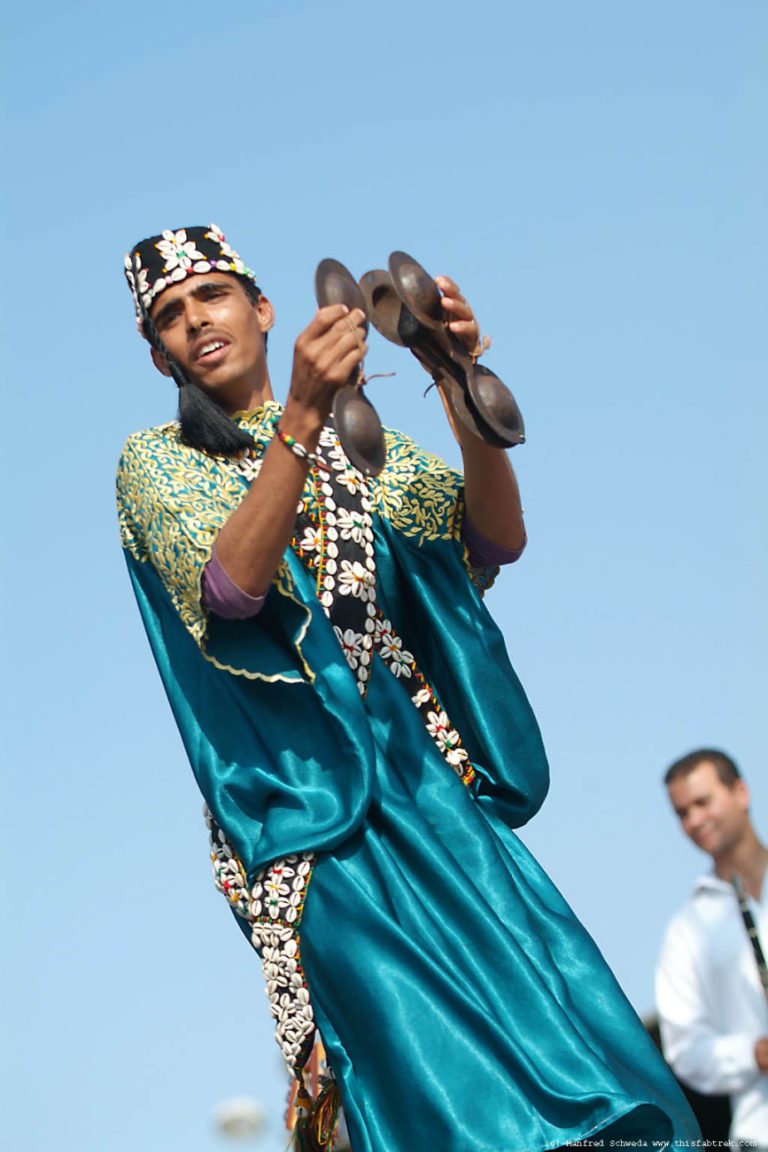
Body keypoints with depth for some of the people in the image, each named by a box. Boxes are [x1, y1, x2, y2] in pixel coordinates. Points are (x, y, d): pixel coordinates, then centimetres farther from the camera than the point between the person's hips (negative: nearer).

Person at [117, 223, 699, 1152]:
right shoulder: (156, 463, 8)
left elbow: (497, 540, 2)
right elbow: (229, 587, -13)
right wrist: (302, 414, -23)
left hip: (419, 766, 4)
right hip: (301, 790, -3)